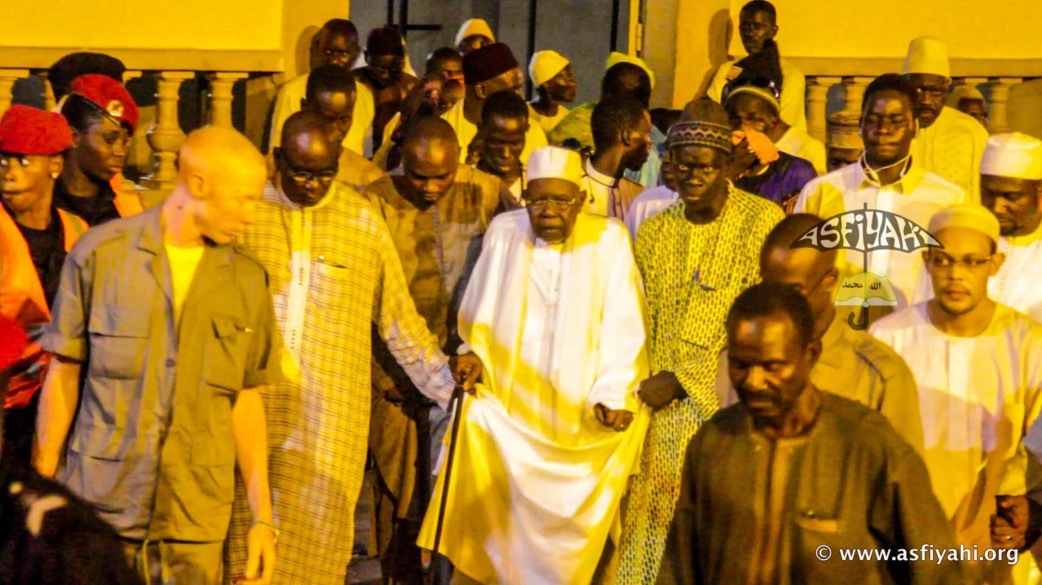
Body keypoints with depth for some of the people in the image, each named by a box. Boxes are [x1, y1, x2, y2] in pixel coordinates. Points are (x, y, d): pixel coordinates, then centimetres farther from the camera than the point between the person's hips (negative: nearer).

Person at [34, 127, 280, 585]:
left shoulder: (246, 279, 6)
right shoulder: (99, 254, -3)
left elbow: (246, 401, 8)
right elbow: (63, 376, 2)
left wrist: (263, 517, 5)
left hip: (197, 521, 2)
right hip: (98, 508, -2)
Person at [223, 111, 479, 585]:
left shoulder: (362, 220, 5)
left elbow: (397, 315, 11)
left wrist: (442, 375, 6)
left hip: (331, 408, 0)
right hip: (256, 400, 0)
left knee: (318, 528, -2)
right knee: (251, 522, -2)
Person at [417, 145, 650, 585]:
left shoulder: (608, 241, -4)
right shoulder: (504, 233, 2)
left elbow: (622, 330, -5)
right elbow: (476, 321, 10)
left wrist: (612, 395, -15)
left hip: (579, 414, -1)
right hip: (502, 410, 1)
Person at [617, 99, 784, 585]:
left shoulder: (763, 222, -4)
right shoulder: (656, 230, 13)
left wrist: (681, 380, -11)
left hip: (723, 411, -4)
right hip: (658, 413, 4)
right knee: (647, 534, 1)